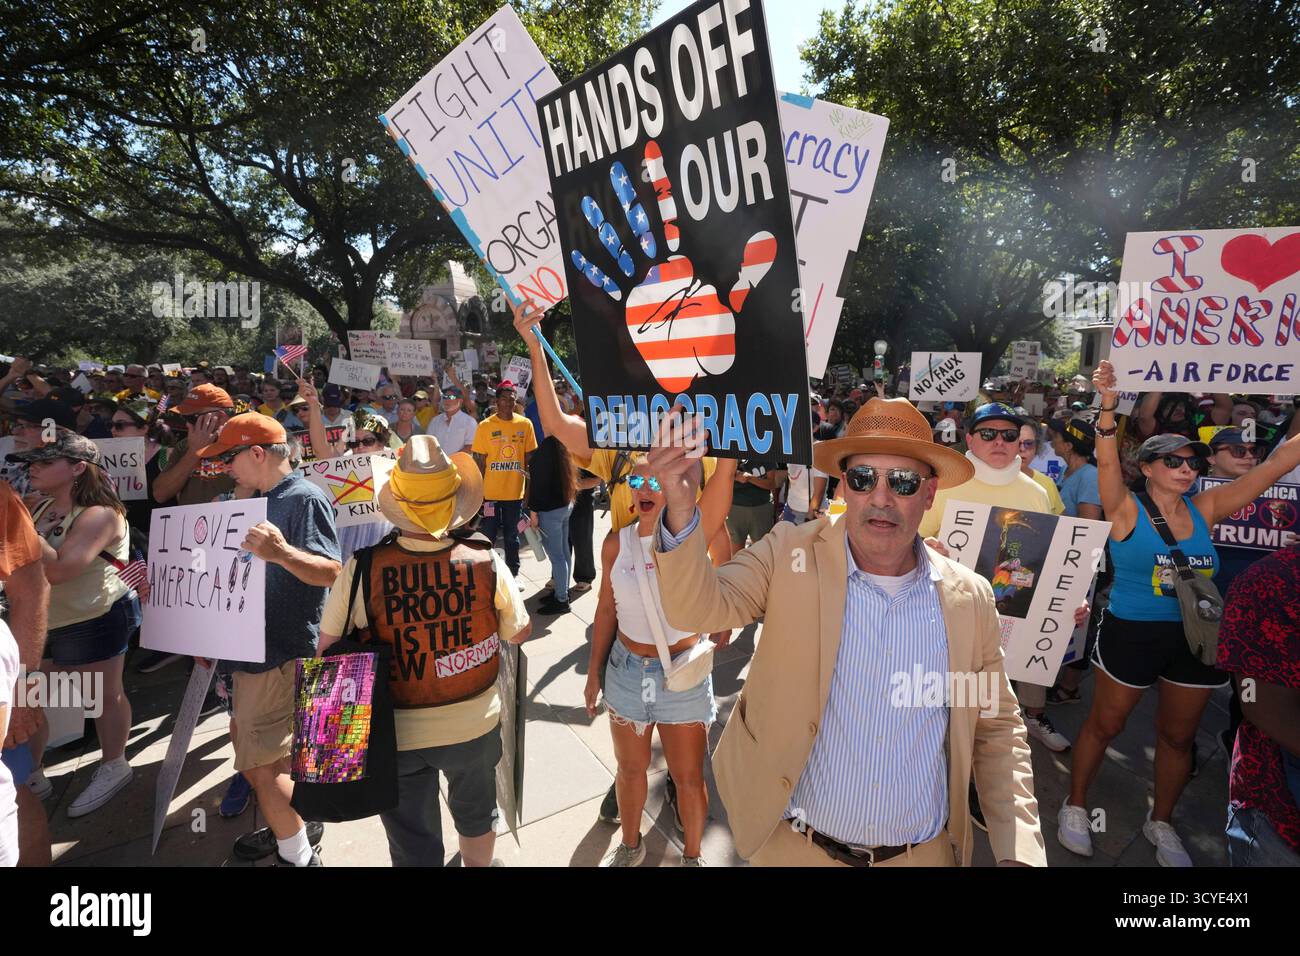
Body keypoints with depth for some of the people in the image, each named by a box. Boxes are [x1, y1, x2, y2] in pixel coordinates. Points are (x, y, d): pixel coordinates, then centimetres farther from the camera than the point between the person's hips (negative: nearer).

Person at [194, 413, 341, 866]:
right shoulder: (263, 500, 14)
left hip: (284, 654, -10)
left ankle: (298, 855, 13)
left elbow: (331, 572, -26)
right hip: (254, 647, 10)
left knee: (262, 764, -4)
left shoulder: (304, 498, -17)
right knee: (261, 757, 20)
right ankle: (288, 827, 37)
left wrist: (282, 552, -44)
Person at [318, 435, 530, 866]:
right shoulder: (486, 560, -20)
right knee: (475, 813, 30)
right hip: (476, 725, 2)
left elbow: (327, 649, -11)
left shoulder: (361, 569, -23)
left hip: (398, 734, -1)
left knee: (414, 847, 20)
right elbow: (520, 632, -4)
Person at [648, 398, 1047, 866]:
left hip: (926, 851, 2)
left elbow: (998, 730, 3)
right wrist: (681, 507, -36)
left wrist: (1019, 851, -5)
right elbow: (698, 608, -20)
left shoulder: (971, 598, -6)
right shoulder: (792, 554, -11)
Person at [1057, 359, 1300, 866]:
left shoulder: (1205, 510, 2)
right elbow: (1106, 462, -27)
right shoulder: (1127, 510, -10)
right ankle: (1075, 806, 27)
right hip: (1132, 633, -5)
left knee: (1178, 735, 17)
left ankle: (1161, 822, 37)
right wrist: (1108, 406, -41)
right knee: (1105, 725, 8)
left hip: (1196, 638, 5)